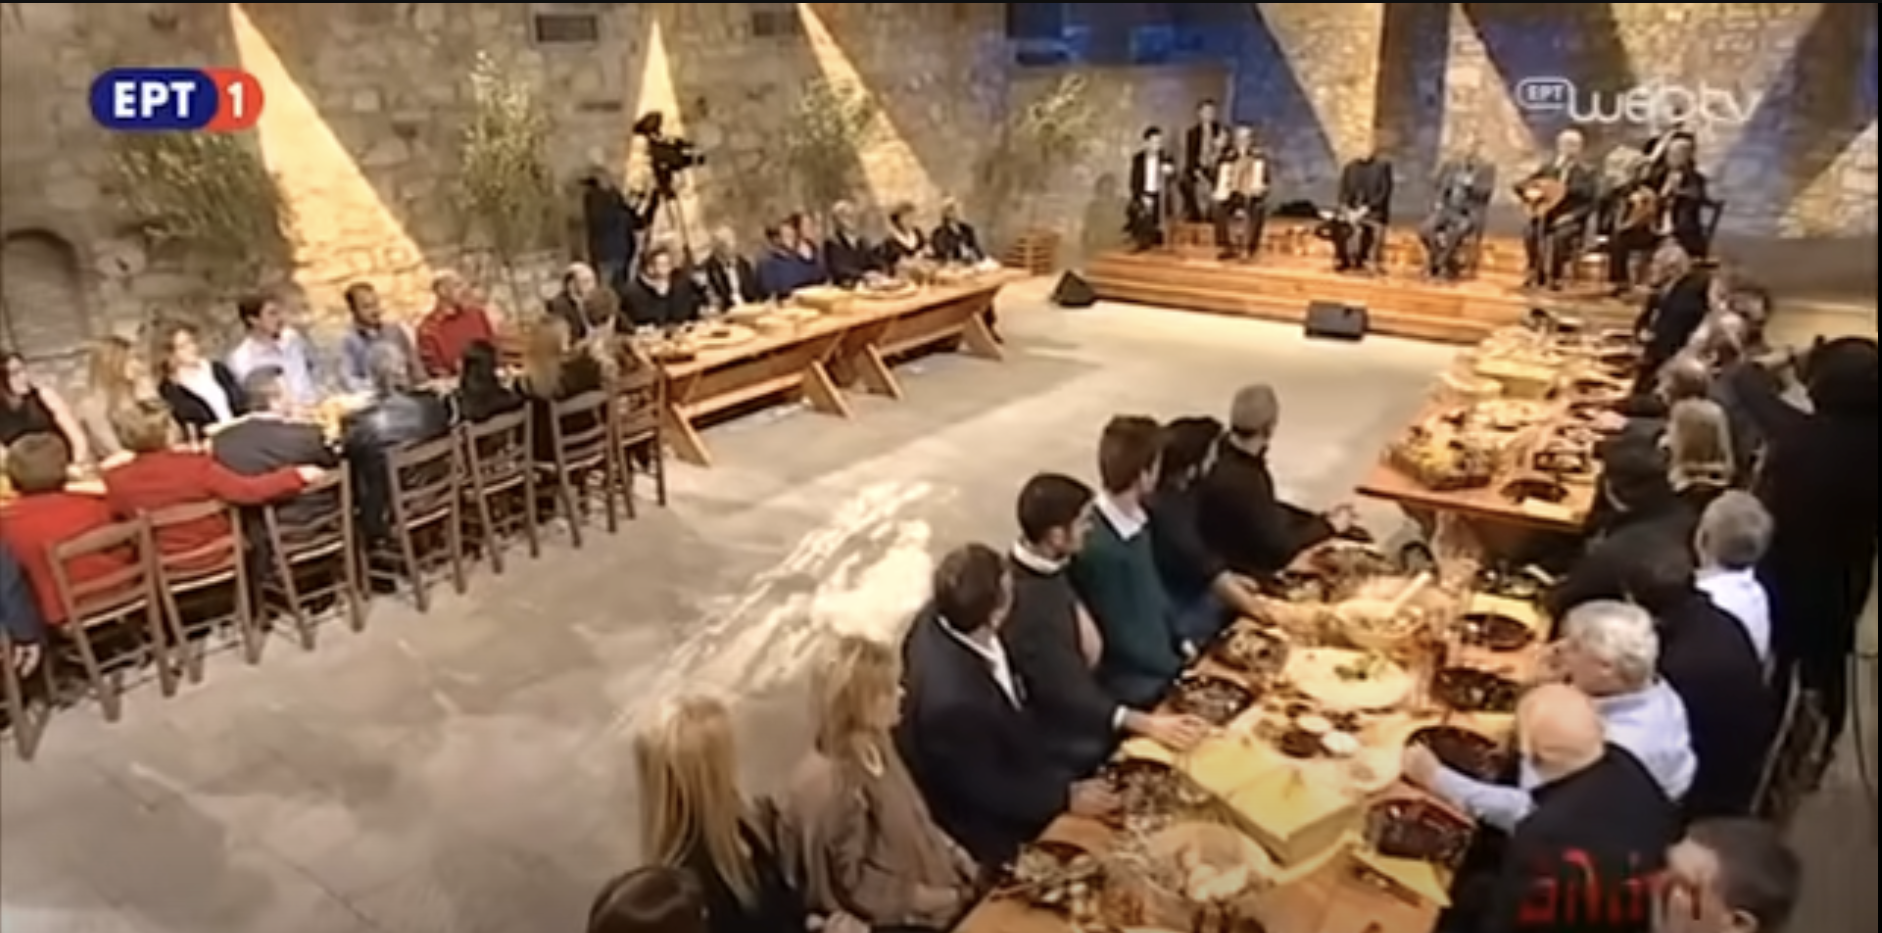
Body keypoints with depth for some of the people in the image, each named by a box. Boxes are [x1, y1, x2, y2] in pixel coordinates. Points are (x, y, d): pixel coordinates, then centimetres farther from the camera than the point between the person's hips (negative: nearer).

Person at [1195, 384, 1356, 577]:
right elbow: (1279, 548, -29)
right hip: (1256, 567, -9)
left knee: (1359, 537, 12)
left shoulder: (1231, 449, -11)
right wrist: (1329, 525, -15)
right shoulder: (1237, 483, -39)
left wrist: (1322, 518, 3)